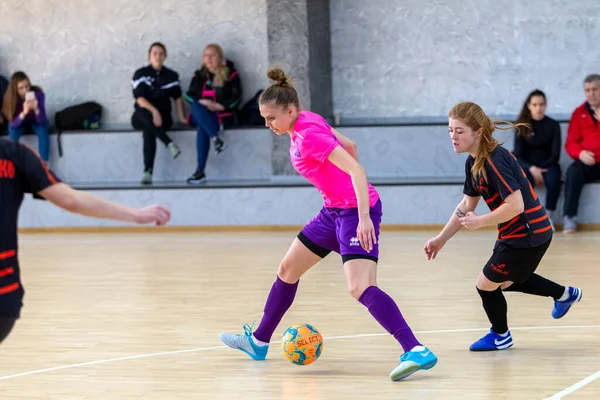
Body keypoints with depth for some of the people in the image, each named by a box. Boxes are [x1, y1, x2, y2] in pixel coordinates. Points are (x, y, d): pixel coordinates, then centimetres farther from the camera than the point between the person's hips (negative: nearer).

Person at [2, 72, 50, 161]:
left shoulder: (38, 93, -28)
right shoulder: (10, 97, -27)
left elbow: (42, 120, -27)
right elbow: (13, 123, -30)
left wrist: (36, 109, -49)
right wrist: (24, 113, -49)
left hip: (35, 121, 0)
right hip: (19, 122, 0)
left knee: (43, 132, -30)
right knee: (13, 133, -31)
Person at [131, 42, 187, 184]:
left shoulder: (172, 76, 11)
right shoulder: (141, 74, 2)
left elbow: (177, 97, 16)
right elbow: (139, 98, -9)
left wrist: (180, 116, 2)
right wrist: (153, 111, -24)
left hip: (163, 117, 1)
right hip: (141, 116, -1)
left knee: (148, 130, -34)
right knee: (144, 112, -39)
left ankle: (148, 172, -42)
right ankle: (169, 144, -46)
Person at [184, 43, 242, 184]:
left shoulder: (231, 74, 5)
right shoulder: (199, 75, 16)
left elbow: (236, 97, -1)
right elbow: (189, 95, 8)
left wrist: (220, 106, -16)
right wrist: (202, 102, -12)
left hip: (224, 114, -4)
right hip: (203, 114, 4)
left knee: (202, 127, -35)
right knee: (196, 107, -34)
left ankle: (200, 171, -41)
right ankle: (216, 139, -48)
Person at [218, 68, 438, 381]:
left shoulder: (308, 135, -22)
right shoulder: (307, 122, 5)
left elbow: (356, 169, -29)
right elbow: (350, 146, 18)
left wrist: (364, 217, -36)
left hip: (356, 211, -10)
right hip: (335, 210, 10)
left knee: (360, 288, -25)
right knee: (288, 269, 19)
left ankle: (416, 351, -34)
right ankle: (259, 341, 36)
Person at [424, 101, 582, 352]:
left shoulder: (494, 161, -27)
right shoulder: (473, 162, 3)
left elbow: (515, 205, -32)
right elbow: (467, 205, 12)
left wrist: (479, 222, -23)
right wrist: (441, 238, 7)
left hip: (528, 235, -10)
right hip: (513, 234, 10)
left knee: (486, 285, 5)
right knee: (504, 280, 29)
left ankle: (501, 336, 31)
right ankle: (564, 294, 44)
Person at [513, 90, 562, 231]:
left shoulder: (553, 125, 1)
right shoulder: (522, 126, 1)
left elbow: (555, 154, -1)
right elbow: (518, 155, -2)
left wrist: (541, 169, -15)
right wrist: (532, 169, -20)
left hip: (547, 165, 0)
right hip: (527, 166, 0)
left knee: (553, 180, -36)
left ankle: (549, 215, -20)